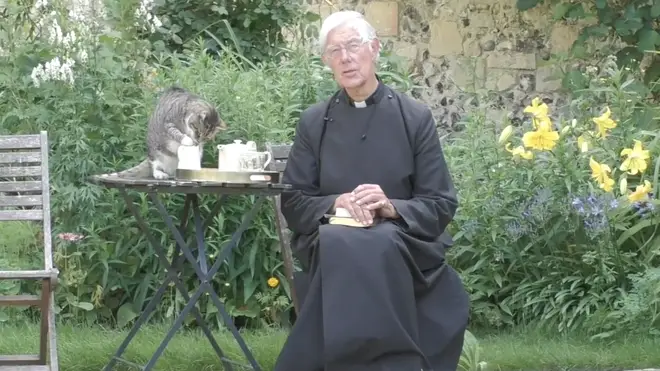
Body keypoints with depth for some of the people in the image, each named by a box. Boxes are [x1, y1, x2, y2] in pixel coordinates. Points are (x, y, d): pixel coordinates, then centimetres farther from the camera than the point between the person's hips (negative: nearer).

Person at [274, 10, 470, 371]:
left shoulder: (415, 117, 5)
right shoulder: (314, 122, 10)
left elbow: (441, 205, 1)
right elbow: (292, 202, 6)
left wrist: (391, 207, -19)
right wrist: (335, 204, -15)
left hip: (404, 243, -1)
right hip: (331, 243, 1)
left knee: (377, 250, -36)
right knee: (343, 249, -35)